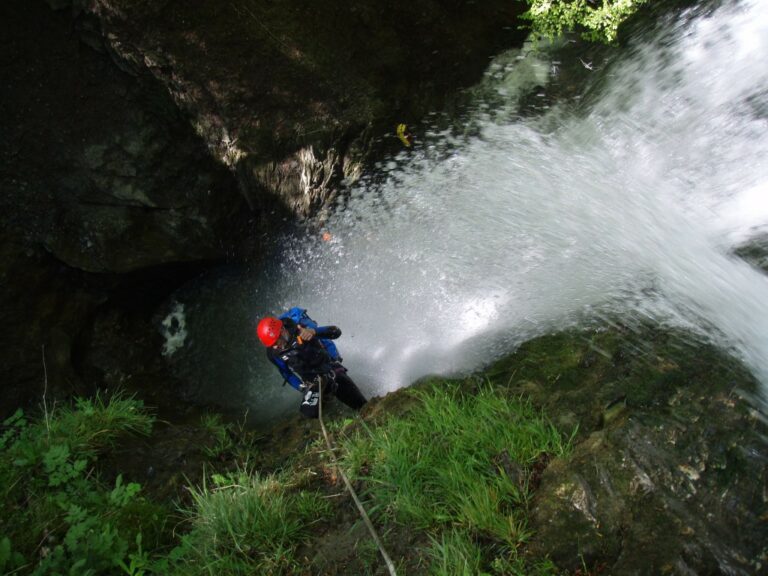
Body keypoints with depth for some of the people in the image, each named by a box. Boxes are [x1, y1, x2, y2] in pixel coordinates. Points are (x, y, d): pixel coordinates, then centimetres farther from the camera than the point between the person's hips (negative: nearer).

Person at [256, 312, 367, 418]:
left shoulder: (302, 328, -21)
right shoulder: (273, 354, -10)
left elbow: (336, 332, -25)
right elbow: (287, 374, 7)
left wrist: (314, 331, -41)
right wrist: (303, 389, -2)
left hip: (332, 371, -2)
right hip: (312, 383, 2)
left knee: (364, 408, -3)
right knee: (309, 413, -24)